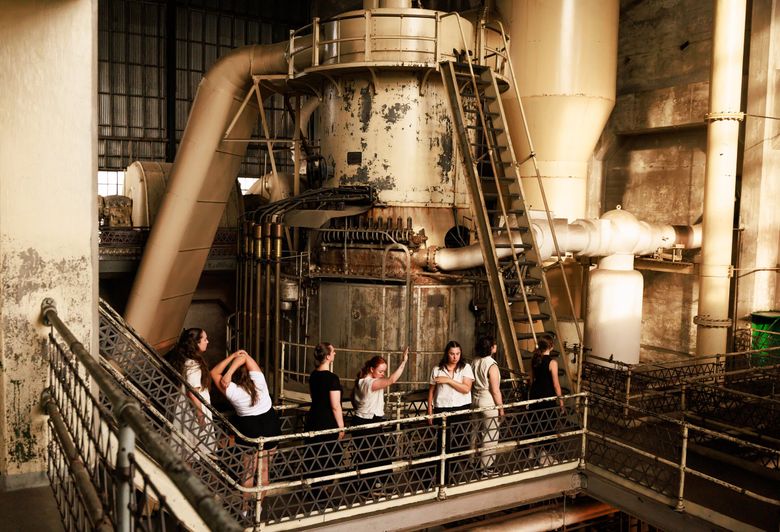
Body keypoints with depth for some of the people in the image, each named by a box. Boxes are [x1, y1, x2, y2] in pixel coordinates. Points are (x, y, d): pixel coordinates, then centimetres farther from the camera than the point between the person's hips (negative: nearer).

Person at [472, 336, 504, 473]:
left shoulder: (475, 362, 2)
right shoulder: (492, 365, -19)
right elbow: (495, 390, -17)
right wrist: (501, 407, -8)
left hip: (476, 399, 8)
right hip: (489, 403, -8)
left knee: (480, 433, 19)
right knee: (490, 436, 3)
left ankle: (479, 462, 29)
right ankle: (485, 468, 10)